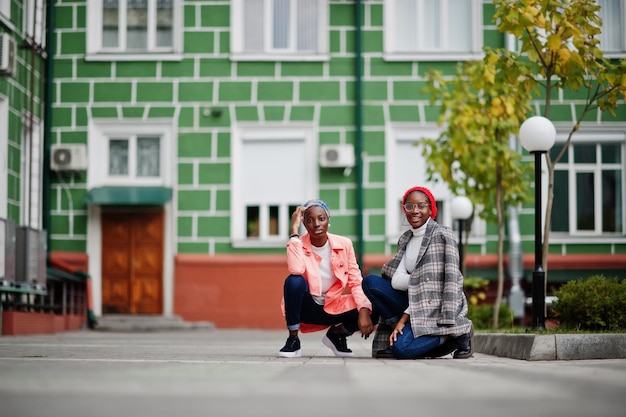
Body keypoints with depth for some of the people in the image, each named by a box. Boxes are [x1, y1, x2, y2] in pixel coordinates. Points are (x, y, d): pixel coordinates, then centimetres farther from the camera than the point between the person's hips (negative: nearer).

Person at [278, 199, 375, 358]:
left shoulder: (344, 244, -6)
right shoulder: (299, 244, -12)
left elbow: (356, 282, -8)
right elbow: (296, 270, -34)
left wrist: (364, 310, -25)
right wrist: (294, 230, -29)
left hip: (334, 307, 2)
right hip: (307, 308, -2)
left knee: (371, 310, -23)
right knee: (294, 280, -33)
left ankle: (336, 333, 10)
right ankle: (293, 340, -13)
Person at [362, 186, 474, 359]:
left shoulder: (442, 234, -9)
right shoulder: (405, 239, 11)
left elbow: (452, 280, -15)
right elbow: (396, 280, 0)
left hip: (437, 307, -7)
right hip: (414, 303, 7)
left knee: (401, 348, -26)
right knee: (370, 282, -6)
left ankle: (458, 333, -4)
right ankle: (402, 334, -5)